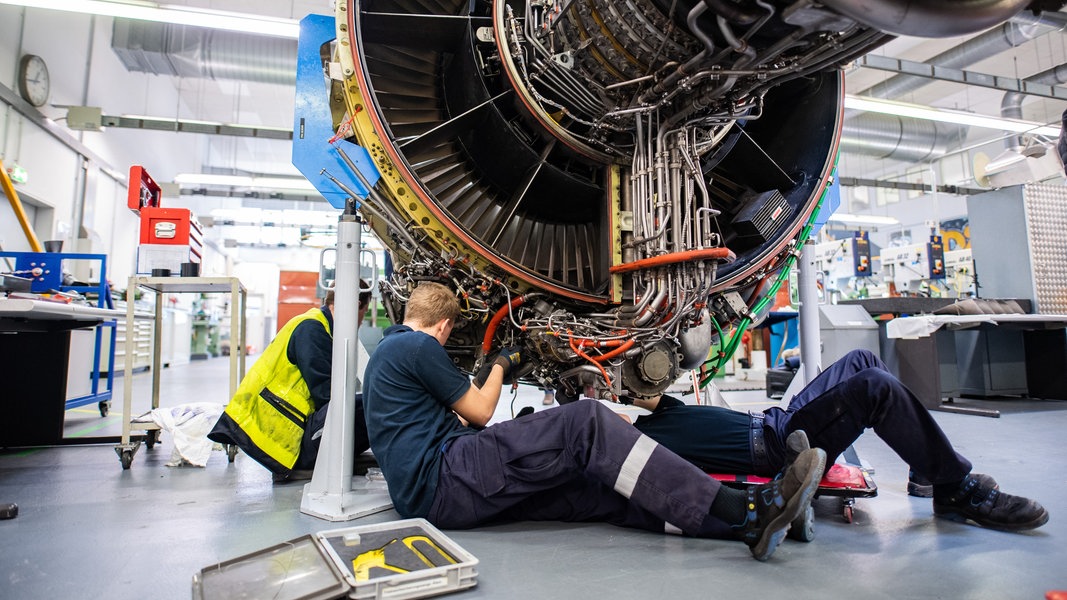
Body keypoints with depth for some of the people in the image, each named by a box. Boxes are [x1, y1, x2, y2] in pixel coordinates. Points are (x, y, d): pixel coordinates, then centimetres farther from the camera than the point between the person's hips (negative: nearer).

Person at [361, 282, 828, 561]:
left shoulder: (386, 350, 25)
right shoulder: (418, 346, -6)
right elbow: (480, 412, -1)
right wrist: (501, 365, 14)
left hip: (428, 492, 9)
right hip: (444, 479, -9)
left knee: (597, 490, -3)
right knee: (587, 422, -22)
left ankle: (745, 520, -11)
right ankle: (742, 511, -24)